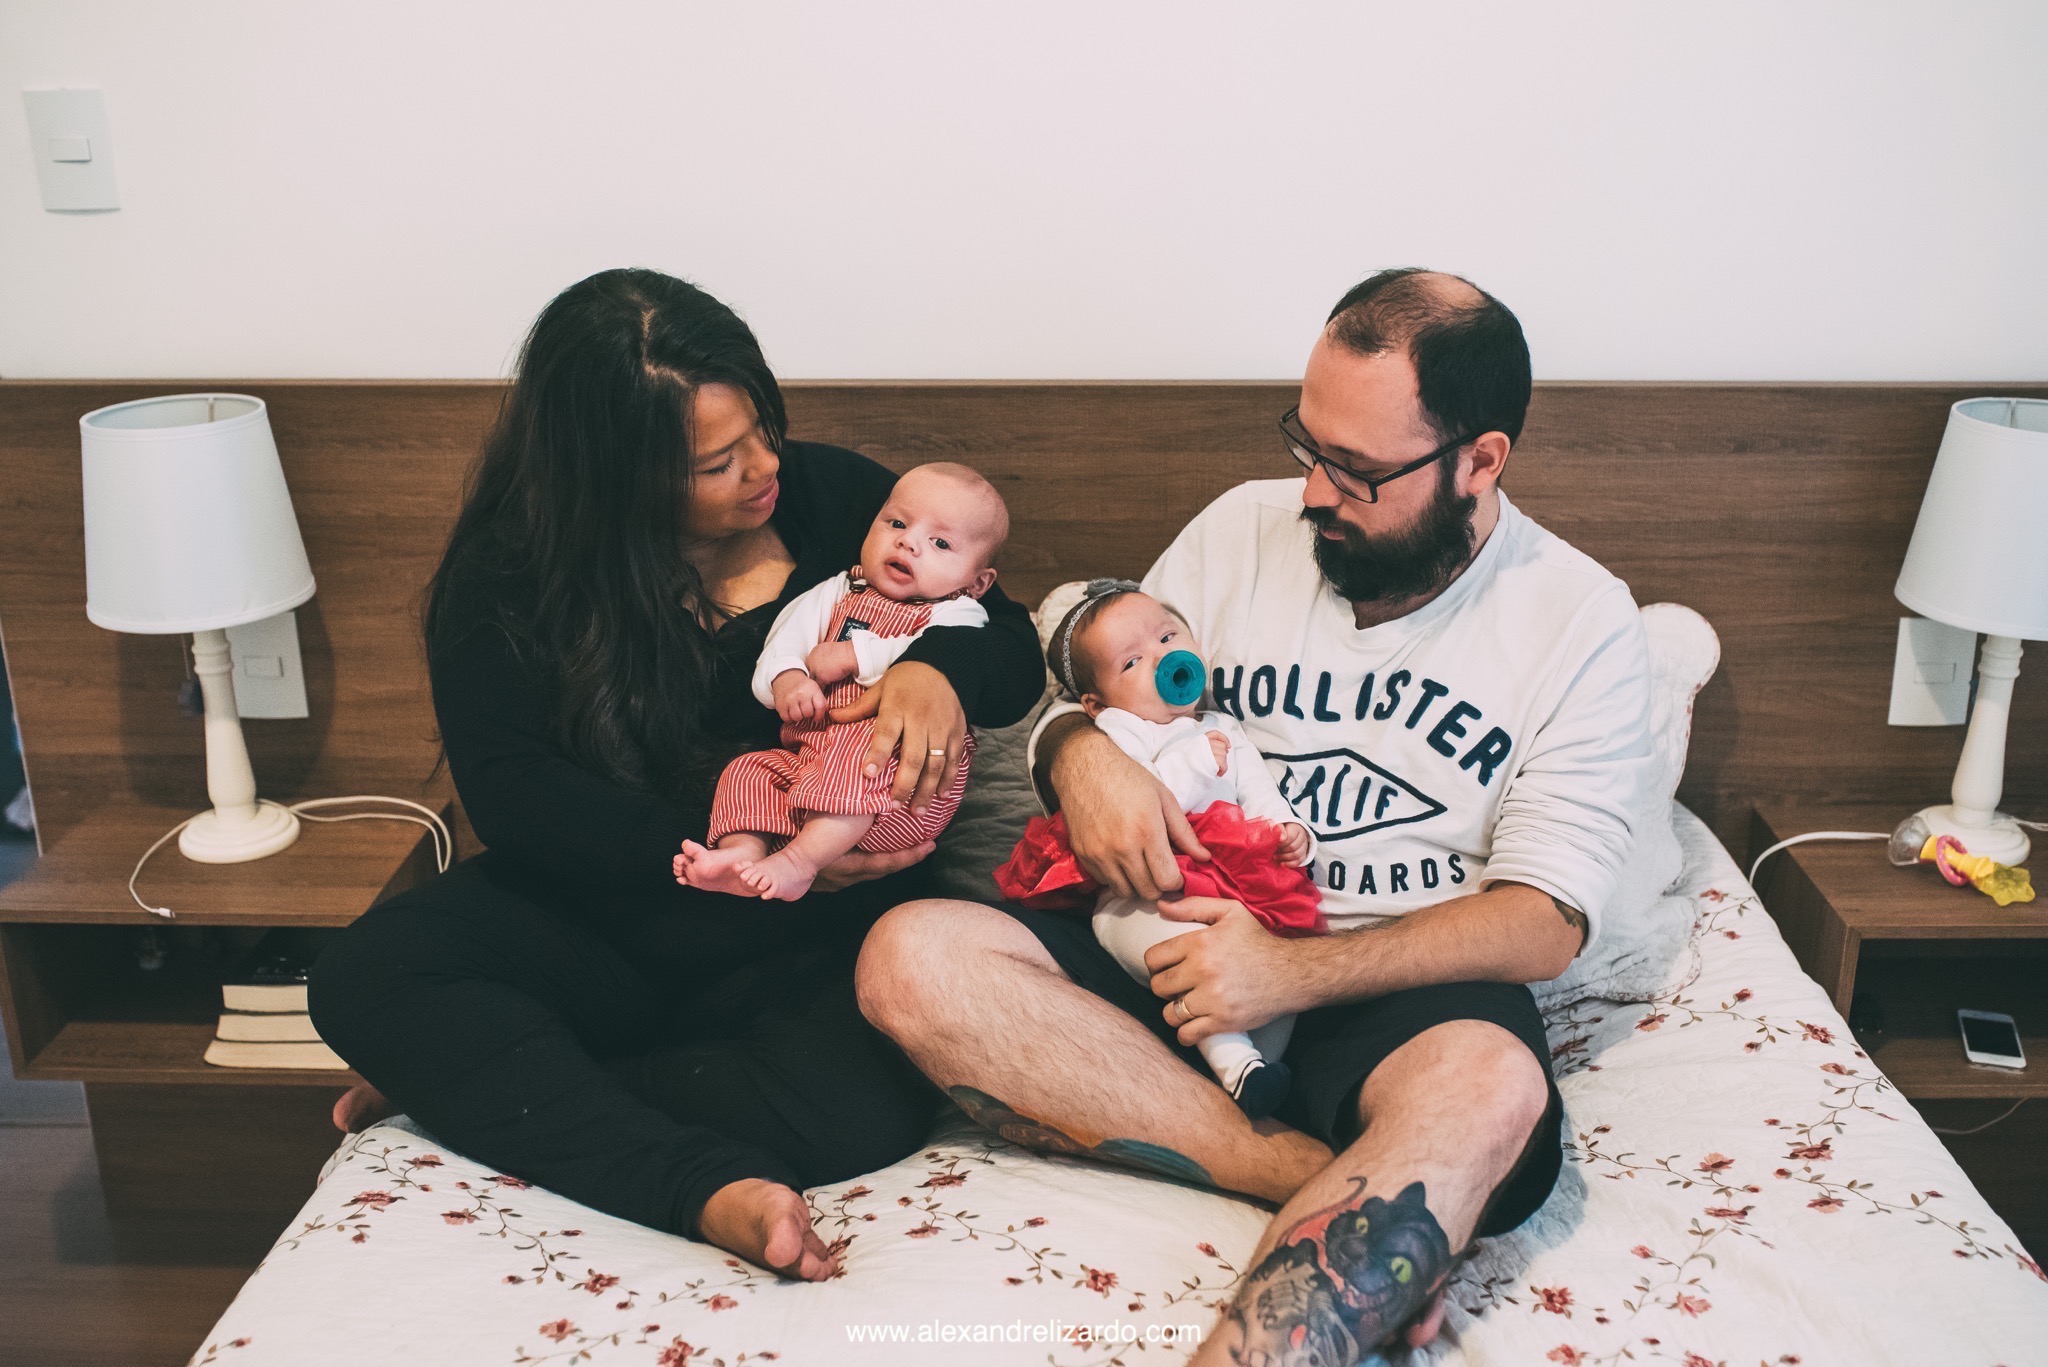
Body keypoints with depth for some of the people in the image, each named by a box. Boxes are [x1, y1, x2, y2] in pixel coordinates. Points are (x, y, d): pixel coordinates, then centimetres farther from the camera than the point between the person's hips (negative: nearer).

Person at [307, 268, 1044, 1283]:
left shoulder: (830, 495, 2)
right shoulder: (507, 574, -2)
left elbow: (1016, 650, 4)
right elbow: (512, 794, -14)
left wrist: (940, 669, -21)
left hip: (817, 940, 0)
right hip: (597, 923, 1)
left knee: (857, 1105, -31)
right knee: (364, 979, -25)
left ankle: (481, 1081, -15)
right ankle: (709, 1190, -35)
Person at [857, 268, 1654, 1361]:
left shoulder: (1582, 620, -2)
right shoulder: (1247, 526, 7)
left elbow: (1545, 923, -8)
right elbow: (1086, 696, 13)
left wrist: (1297, 972, -21)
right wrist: (1082, 754, -14)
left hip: (1400, 984, -3)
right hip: (1180, 947, 4)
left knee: (1487, 1091, -39)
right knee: (910, 960, -22)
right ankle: (1333, 1185, -26)